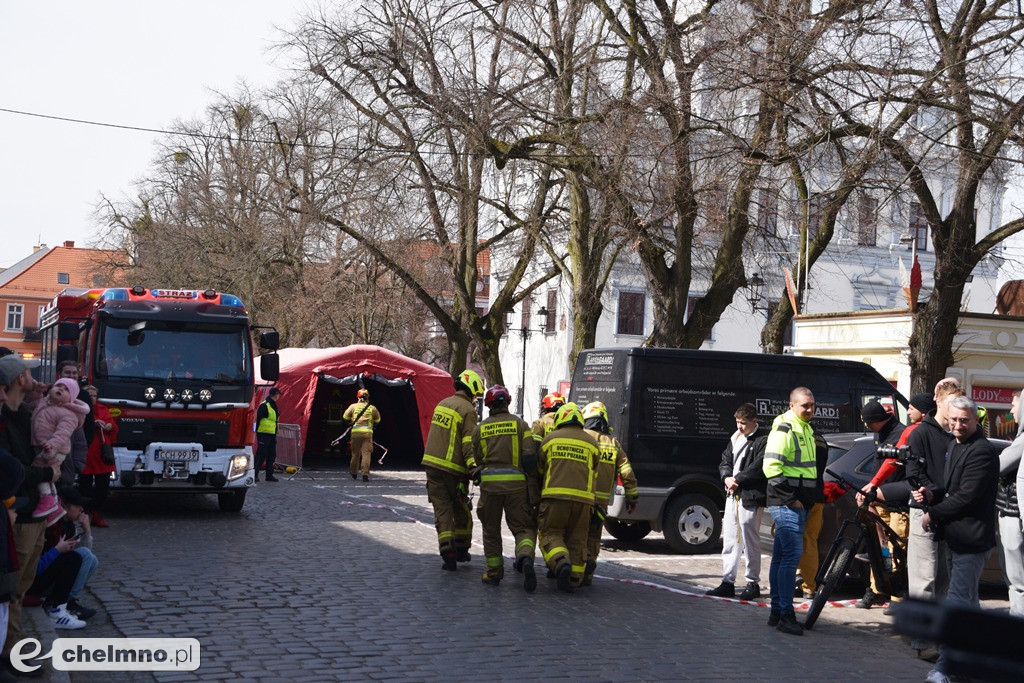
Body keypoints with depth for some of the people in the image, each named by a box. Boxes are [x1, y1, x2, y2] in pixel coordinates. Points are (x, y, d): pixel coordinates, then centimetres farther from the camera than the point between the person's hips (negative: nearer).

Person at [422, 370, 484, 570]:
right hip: (452, 468, -6)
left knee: (442, 510, 2)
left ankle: (448, 555, -11)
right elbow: (469, 443, -20)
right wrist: (473, 466, -25)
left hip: (432, 464, 6)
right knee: (462, 510, 13)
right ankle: (461, 550, 24)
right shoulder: (468, 410, -9)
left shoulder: (442, 404, 14)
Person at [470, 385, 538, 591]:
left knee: (491, 529, 15)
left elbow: (477, 458, 15)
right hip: (516, 482, -1)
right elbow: (530, 456, -4)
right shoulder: (520, 424, 4)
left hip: (489, 482, 1)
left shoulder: (480, 428, 9)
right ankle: (525, 557, -24)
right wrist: (529, 478, 8)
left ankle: (494, 572, 18)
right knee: (522, 526, 5)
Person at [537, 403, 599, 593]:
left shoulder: (550, 438, 9)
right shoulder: (591, 442, 14)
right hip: (583, 497, 2)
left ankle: (561, 562, -23)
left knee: (551, 534, 3)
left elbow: (540, 468, 20)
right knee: (577, 540, 9)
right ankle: (574, 579, 6)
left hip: (555, 495, -2)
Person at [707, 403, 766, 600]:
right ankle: (727, 582, 14)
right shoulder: (735, 439, 17)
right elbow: (725, 462, 17)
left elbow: (758, 468, -17)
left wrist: (736, 479, -11)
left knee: (750, 542, -1)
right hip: (732, 495, 8)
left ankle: (753, 583, 9)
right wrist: (727, 478, -3)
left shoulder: (763, 441, -8)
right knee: (729, 541, 9)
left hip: (750, 498, -8)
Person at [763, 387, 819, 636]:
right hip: (785, 503, -9)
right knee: (792, 554, -14)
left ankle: (776, 611, 17)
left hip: (798, 504, 9)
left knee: (781, 556, 12)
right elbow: (771, 467, -19)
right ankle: (785, 614, -13)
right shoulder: (783, 430, -11)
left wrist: (810, 500, 20)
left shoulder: (806, 430, 19)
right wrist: (790, 499, -19)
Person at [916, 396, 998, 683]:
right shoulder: (953, 446, 15)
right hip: (953, 537, 10)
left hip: (970, 540, -10)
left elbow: (965, 497, -22)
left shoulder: (982, 452, -17)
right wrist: (932, 494, 2)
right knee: (966, 601, 18)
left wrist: (933, 514, -12)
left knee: (958, 602, -11)